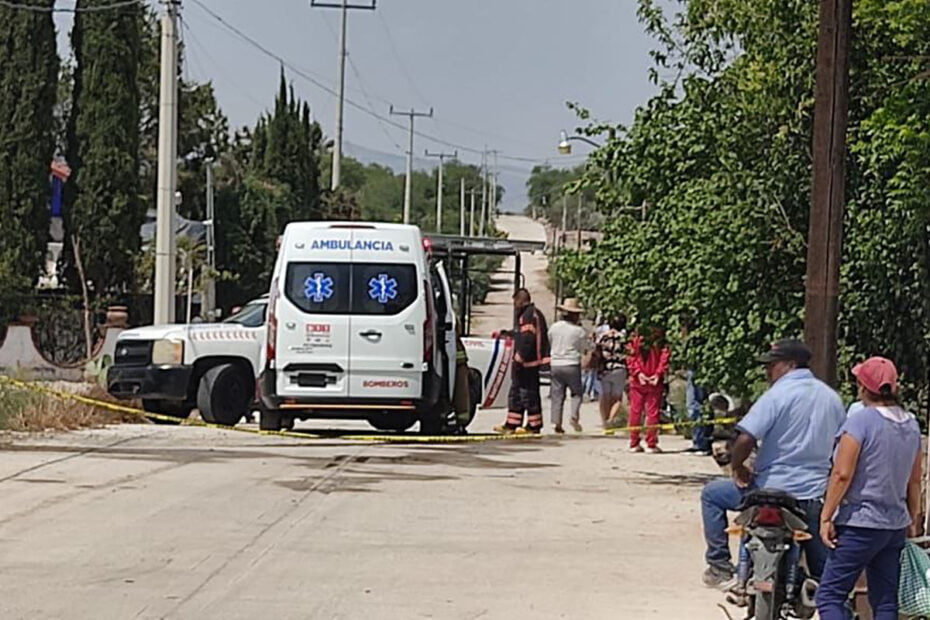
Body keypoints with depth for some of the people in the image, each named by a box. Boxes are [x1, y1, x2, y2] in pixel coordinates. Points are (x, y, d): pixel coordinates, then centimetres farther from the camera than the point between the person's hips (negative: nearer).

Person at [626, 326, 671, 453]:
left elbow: (631, 358, -4)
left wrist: (638, 373, -8)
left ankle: (634, 443, 9)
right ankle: (651, 444, 1)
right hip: (655, 382, -1)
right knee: (653, 412, 2)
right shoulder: (660, 341, -2)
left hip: (637, 381, 2)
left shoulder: (636, 339, 2)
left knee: (635, 412, 8)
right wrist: (658, 374, -11)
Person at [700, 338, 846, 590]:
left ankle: (720, 567, 9)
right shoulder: (832, 397, 10)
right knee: (822, 572, 18)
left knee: (712, 493, 13)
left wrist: (737, 466, -4)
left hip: (773, 491, -6)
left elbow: (746, 438, -21)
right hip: (817, 497, 6)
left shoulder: (778, 394, -12)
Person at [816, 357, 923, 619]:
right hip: (896, 526, 7)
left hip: (860, 524, -7)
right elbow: (915, 480, 16)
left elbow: (842, 474, -17)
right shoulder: (911, 425, 9)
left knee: (829, 596, -4)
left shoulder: (860, 421, -13)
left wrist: (826, 517, -12)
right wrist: (913, 520, 25)